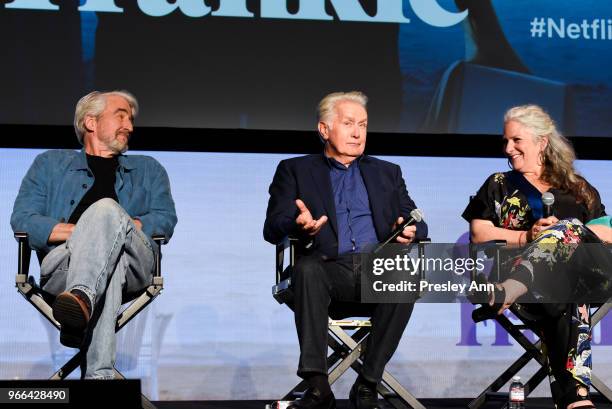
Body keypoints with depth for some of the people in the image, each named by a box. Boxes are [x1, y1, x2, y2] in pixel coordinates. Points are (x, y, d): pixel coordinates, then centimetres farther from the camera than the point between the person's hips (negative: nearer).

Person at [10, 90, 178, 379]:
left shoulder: (148, 169, 35)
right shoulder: (50, 164, 30)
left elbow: (165, 221, 14)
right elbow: (22, 221, 11)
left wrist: (109, 225, -5)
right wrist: (81, 231, -6)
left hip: (133, 266, 1)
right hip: (63, 264, 0)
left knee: (106, 207, -34)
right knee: (111, 262, -39)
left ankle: (82, 297, -64)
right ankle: (99, 374, -59)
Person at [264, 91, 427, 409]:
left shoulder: (387, 173, 26)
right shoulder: (295, 170, 16)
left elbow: (417, 223, 18)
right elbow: (272, 228, 4)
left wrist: (411, 231, -9)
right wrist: (298, 226, -21)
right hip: (329, 267, -2)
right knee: (307, 269, -36)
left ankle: (367, 383, -24)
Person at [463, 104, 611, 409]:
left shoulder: (580, 189, 29)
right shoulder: (499, 186, 28)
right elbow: (478, 234, 12)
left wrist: (566, 231, -6)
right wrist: (526, 237, -5)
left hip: (583, 270, 1)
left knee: (566, 229, -39)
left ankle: (506, 292, -68)